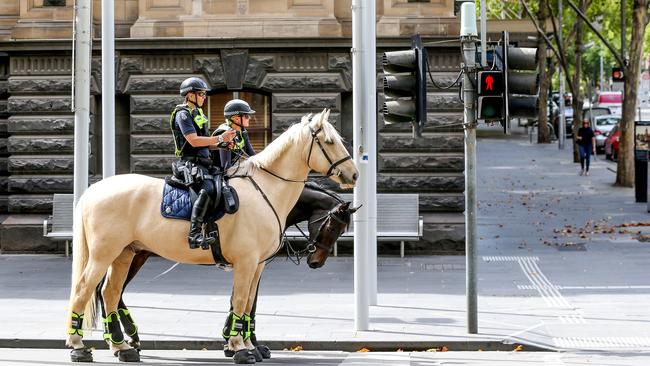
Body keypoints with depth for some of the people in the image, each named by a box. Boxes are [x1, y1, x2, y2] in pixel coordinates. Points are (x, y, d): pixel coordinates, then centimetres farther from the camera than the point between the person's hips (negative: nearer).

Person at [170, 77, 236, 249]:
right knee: (207, 189, -33)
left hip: (203, 162, 10)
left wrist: (223, 145, 8)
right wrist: (219, 138, -16)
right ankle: (194, 234, -41)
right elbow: (194, 141, -19)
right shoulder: (183, 114, -8)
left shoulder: (198, 114, 22)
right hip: (191, 163, -10)